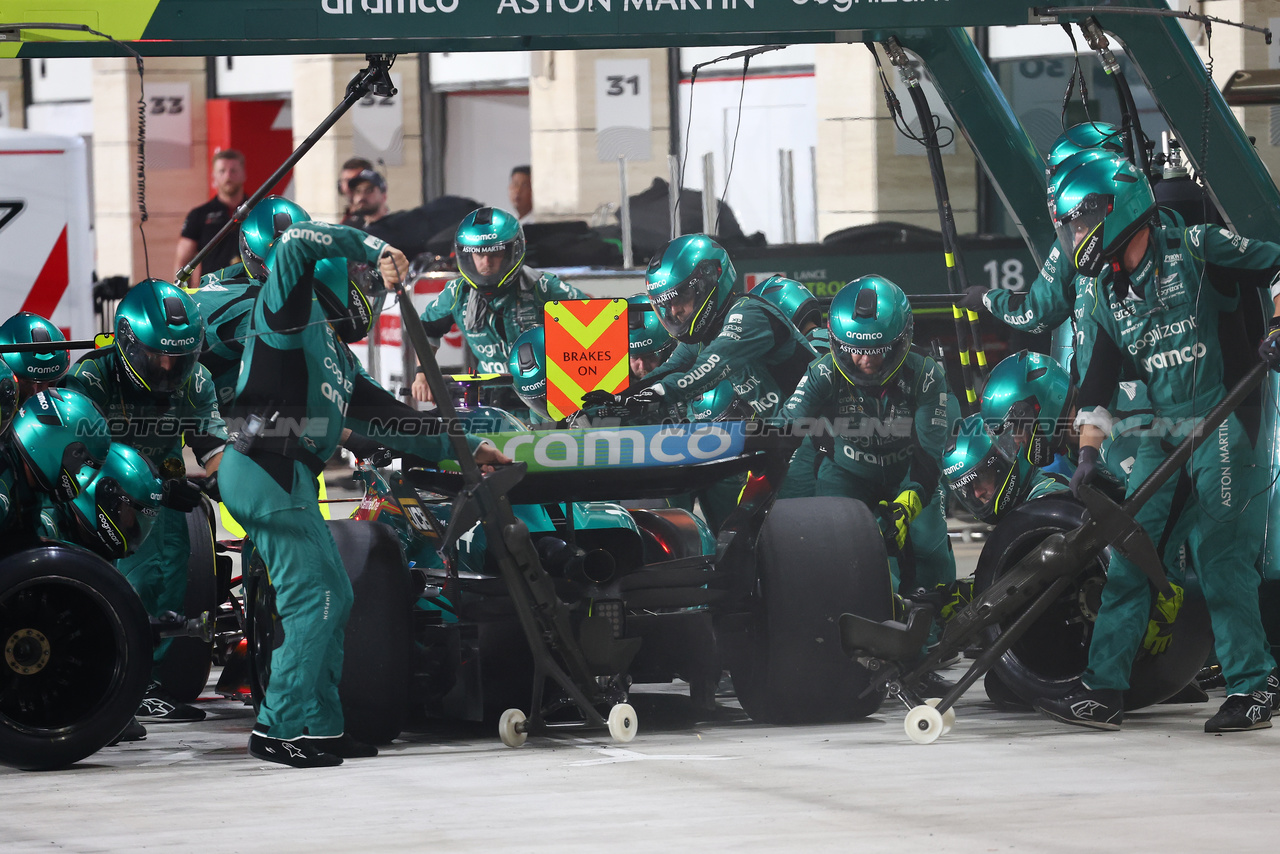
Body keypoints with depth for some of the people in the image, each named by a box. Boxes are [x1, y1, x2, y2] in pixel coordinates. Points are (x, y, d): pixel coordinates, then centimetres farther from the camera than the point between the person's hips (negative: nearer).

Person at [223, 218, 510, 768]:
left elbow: (384, 418, 30)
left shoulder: (340, 360, 26)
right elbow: (298, 242, -17)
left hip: (290, 477, 10)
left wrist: (463, 448, 30)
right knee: (313, 599, -10)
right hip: (267, 470, -10)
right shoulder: (296, 311, 0)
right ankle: (280, 729, -8)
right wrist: (373, 249, -11)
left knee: (333, 597, 13)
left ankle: (321, 727, 18)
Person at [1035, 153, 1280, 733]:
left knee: (1220, 559, -10)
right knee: (1128, 555, 3)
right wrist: (1088, 451, 12)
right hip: (1161, 432, 7)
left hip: (1223, 421, -7)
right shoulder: (1105, 293, 13)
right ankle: (1103, 692, 6)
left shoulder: (1195, 250, -6)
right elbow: (1099, 378, 17)